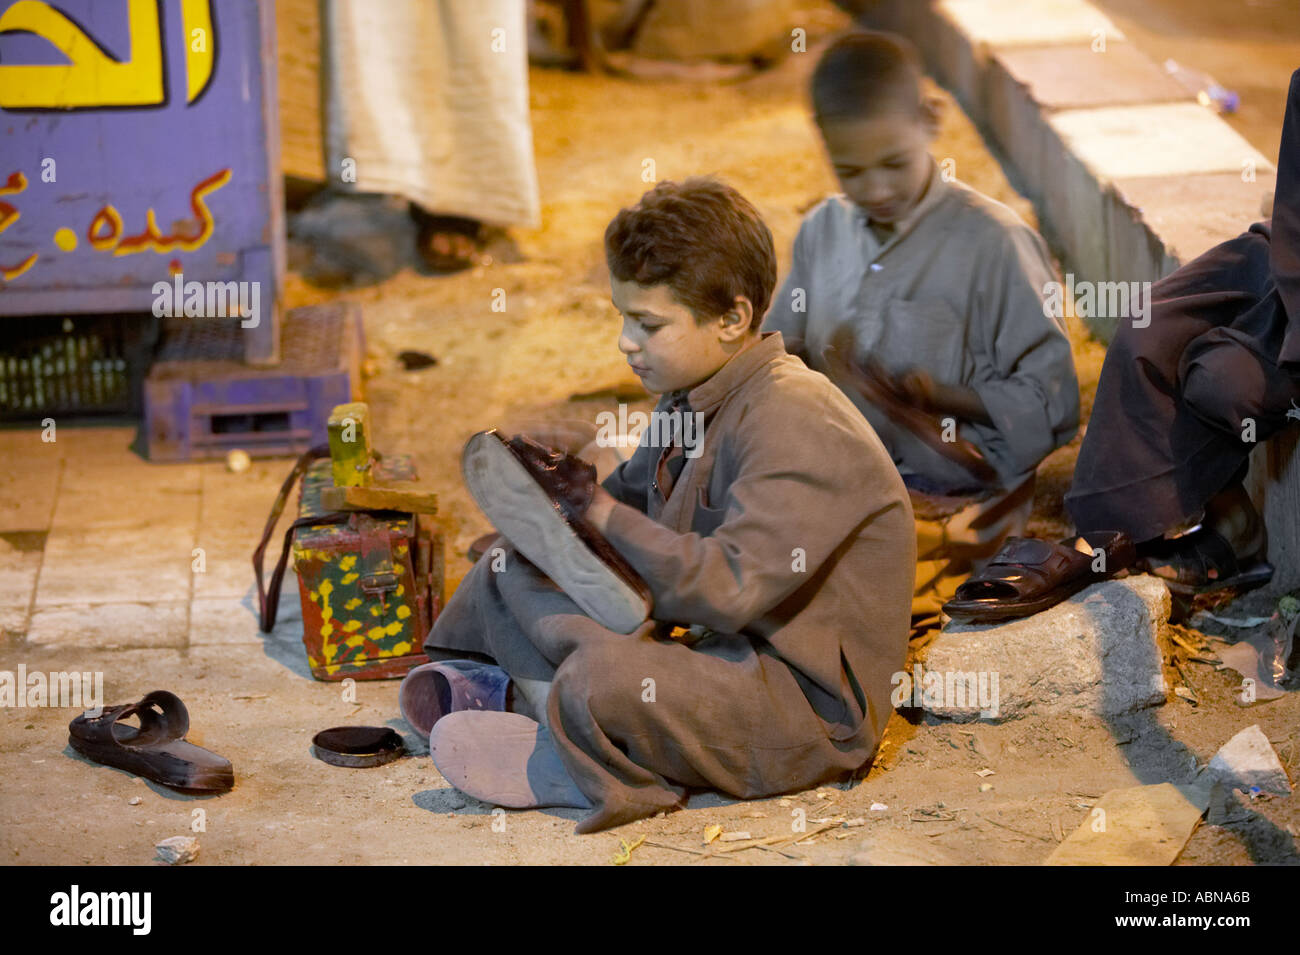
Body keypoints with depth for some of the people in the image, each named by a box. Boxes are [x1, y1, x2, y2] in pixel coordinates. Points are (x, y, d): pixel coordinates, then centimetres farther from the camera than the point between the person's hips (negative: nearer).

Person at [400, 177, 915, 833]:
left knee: (602, 680, -35)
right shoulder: (695, 399, 8)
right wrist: (565, 493, -8)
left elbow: (728, 588, -30)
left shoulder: (793, 425, -22)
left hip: (809, 701, -10)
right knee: (514, 568, 11)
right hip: (718, 650, 10)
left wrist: (598, 511, -23)